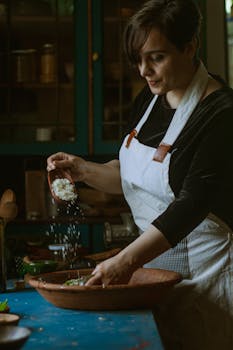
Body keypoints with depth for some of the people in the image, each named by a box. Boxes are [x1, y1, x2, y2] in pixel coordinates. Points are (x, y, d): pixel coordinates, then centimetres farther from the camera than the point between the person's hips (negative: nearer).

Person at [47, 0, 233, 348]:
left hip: (203, 269, -7)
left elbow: (193, 201, -27)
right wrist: (85, 170, -7)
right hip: (155, 259, 7)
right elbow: (132, 176, 12)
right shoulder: (149, 99, 3)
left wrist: (127, 260, -33)